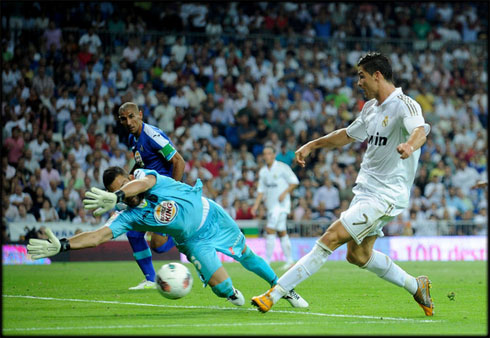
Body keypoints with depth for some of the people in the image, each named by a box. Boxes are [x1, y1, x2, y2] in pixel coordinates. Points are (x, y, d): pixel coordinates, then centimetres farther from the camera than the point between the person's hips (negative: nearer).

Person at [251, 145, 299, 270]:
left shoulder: (282, 167, -6)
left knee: (270, 229, -16)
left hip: (281, 204, -7)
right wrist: (256, 205, 7)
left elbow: (294, 181, -4)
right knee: (281, 232, 9)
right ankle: (289, 261, 15)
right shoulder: (263, 171, 12)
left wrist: (285, 193, -17)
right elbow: (261, 190, 15)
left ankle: (267, 261, -15)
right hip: (271, 205, 7)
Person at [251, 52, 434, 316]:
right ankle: (416, 287, 28)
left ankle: (275, 294, -17)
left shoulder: (405, 105, -14)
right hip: (365, 189, 9)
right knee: (358, 255, 12)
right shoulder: (371, 107, 13)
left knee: (331, 238, -16)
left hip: (386, 195, -9)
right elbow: (348, 135, 30)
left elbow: (420, 130, -35)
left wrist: (410, 145, -56)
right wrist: (313, 145, 30)